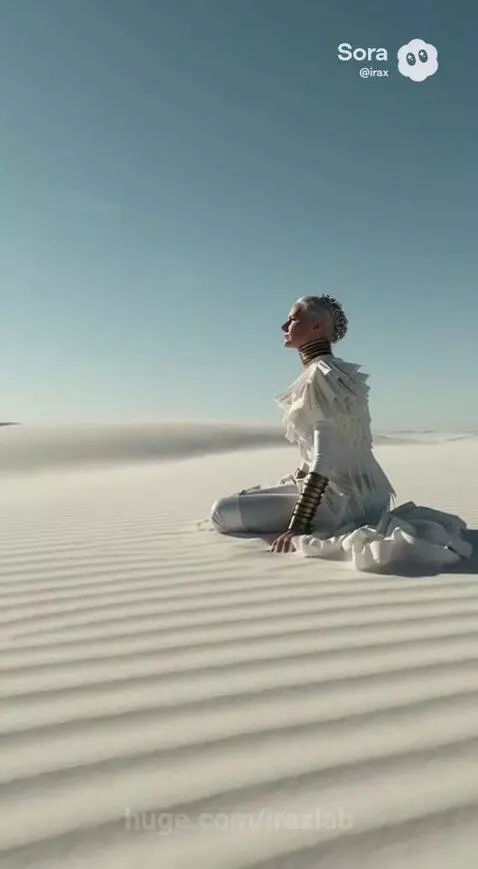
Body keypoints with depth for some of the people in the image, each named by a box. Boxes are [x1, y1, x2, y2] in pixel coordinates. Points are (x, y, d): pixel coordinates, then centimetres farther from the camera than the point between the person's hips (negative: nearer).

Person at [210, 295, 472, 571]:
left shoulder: (321, 373, -15)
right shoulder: (336, 372, 14)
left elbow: (325, 459, -23)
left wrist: (298, 525, -24)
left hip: (338, 496, -10)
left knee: (223, 511, -13)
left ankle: (342, 535, -13)